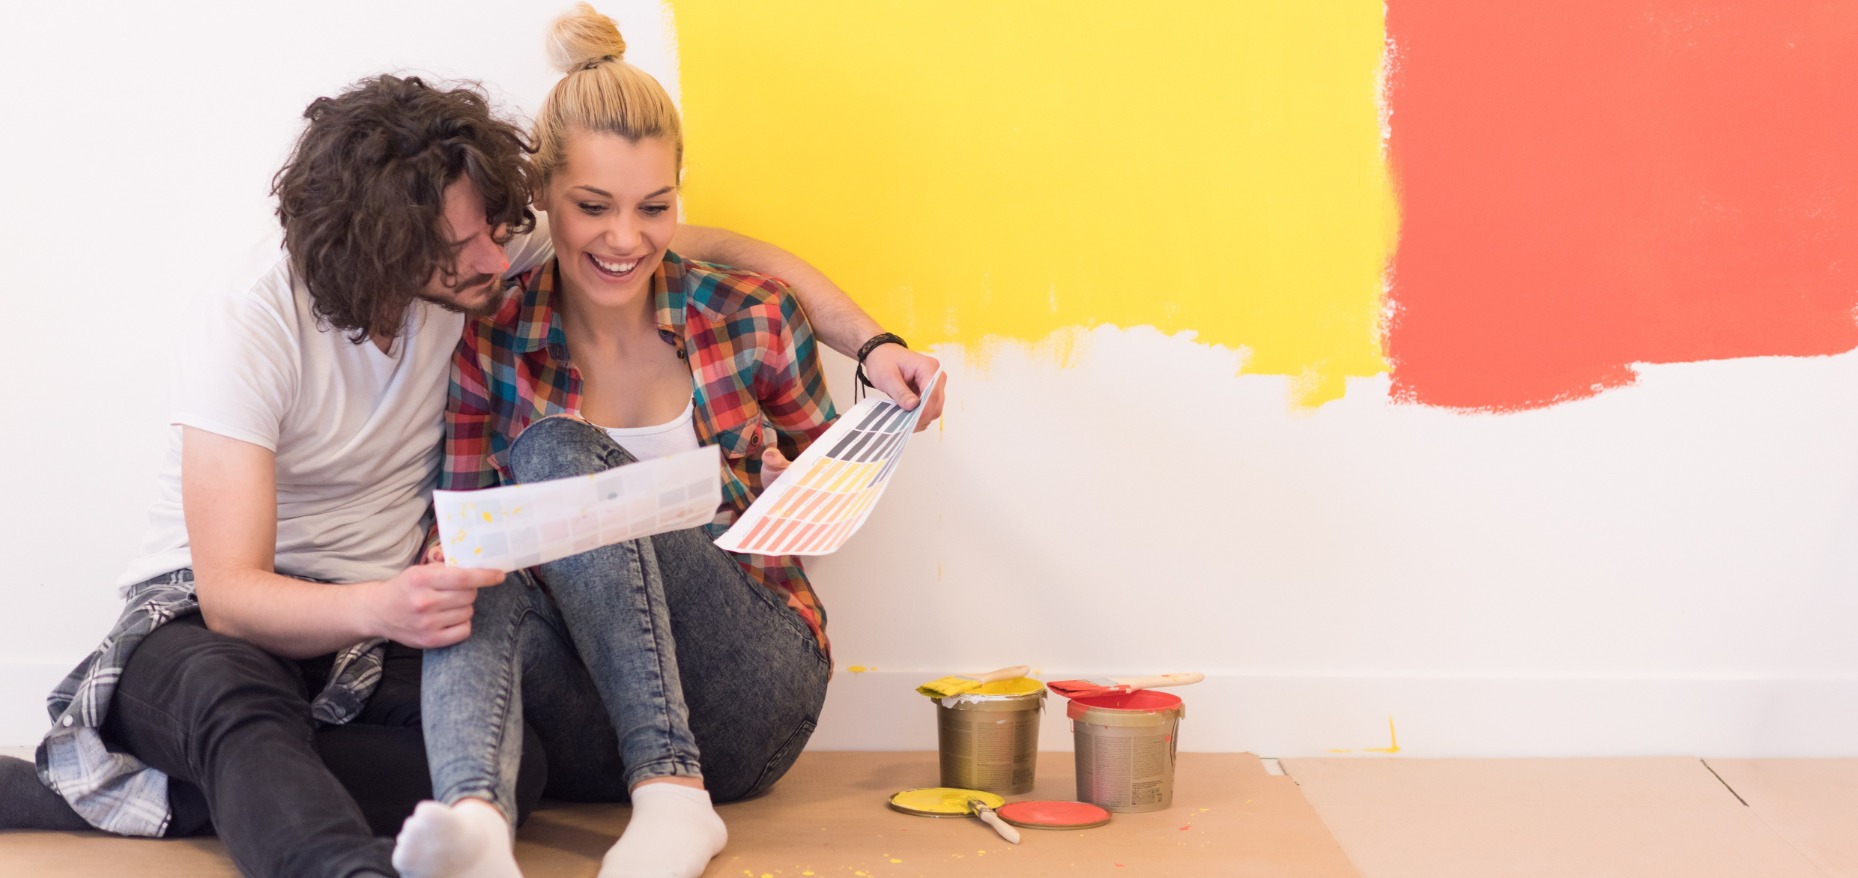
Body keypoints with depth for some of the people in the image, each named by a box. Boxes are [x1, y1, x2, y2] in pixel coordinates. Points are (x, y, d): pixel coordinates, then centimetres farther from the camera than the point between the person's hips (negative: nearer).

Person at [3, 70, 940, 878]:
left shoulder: (490, 267, -5)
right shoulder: (255, 328, -19)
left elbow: (720, 249, 5)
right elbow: (230, 593, -25)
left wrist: (872, 344, -9)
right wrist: (377, 609, -46)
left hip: (369, 629, 4)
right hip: (204, 622, -4)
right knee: (236, 707, -42)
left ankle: (150, 792, -30)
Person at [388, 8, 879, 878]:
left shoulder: (754, 319, 1)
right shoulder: (493, 344, 2)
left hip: (743, 696, -1)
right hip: (586, 722, 1)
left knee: (557, 449, -24)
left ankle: (673, 795, -37)